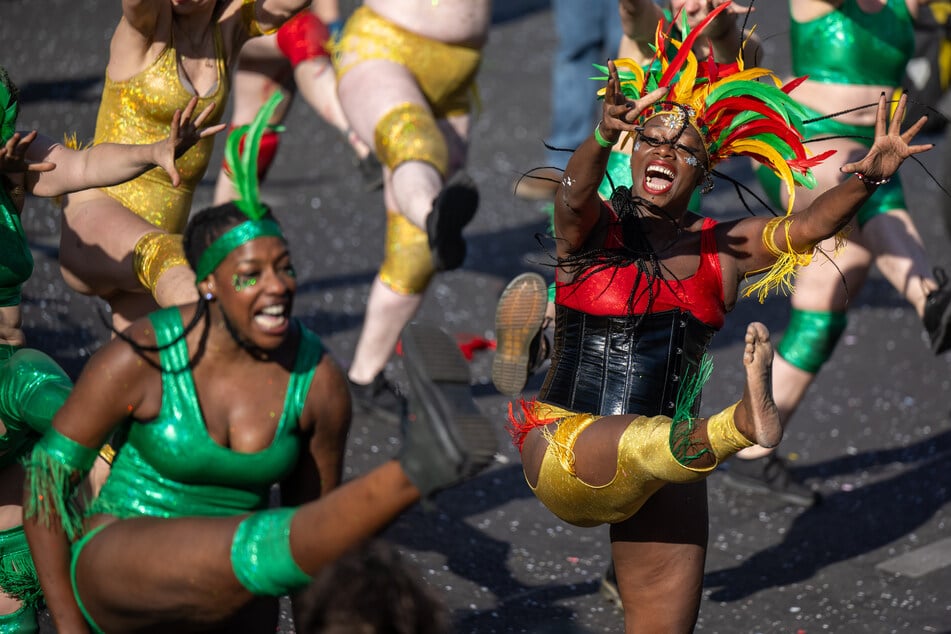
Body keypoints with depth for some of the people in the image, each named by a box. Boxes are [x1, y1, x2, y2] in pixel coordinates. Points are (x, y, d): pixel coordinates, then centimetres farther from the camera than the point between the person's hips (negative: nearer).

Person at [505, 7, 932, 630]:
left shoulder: (722, 249, 9)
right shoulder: (594, 228, -2)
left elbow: (808, 225, -4)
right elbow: (574, 196, -25)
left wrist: (867, 178, -23)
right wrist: (603, 136, -47)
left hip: (661, 469, 5)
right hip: (564, 450, -5)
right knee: (643, 443, -40)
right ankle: (742, 425, -69)